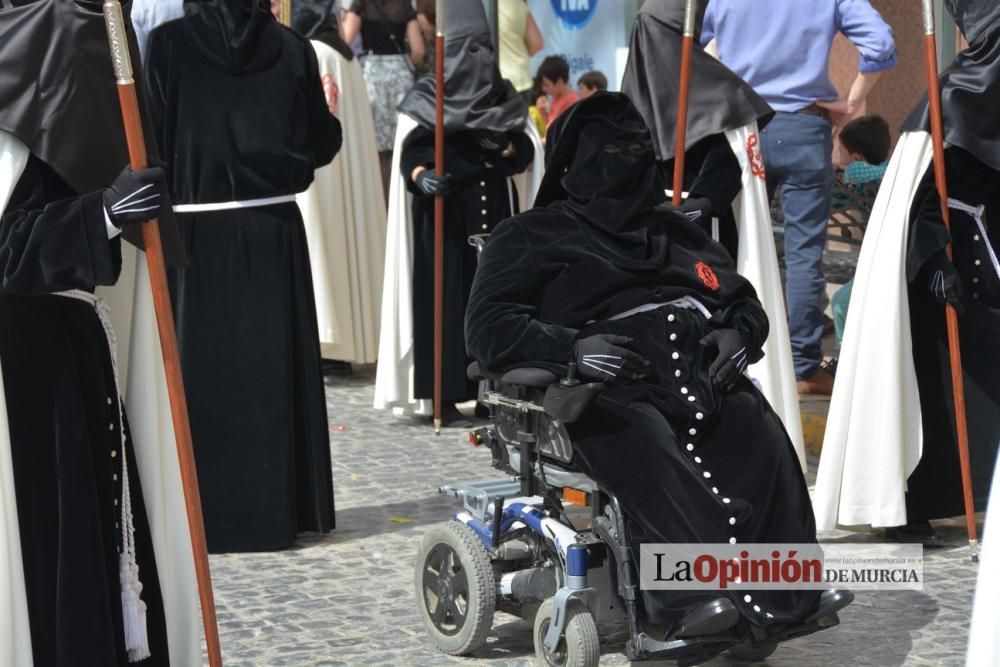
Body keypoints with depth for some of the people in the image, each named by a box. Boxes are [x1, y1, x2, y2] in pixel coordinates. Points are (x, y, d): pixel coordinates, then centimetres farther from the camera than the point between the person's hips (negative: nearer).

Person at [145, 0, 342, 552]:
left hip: (197, 231, -2)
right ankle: (278, 510, 12)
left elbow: (152, 139, -6)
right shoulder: (292, 49, 1)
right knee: (272, 366, 9)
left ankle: (210, 516, 5)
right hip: (274, 232, 2)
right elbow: (319, 143, 7)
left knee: (204, 368, 4)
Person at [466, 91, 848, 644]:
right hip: (606, 391, -4)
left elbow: (742, 299, 31)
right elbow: (489, 327, 5)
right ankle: (705, 596, -49)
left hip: (701, 371, 4)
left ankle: (786, 594, -39)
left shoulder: (673, 229, 32)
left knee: (760, 438, -28)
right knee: (649, 452, -37)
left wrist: (737, 332, 4)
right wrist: (572, 347, -14)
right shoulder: (530, 236, 17)